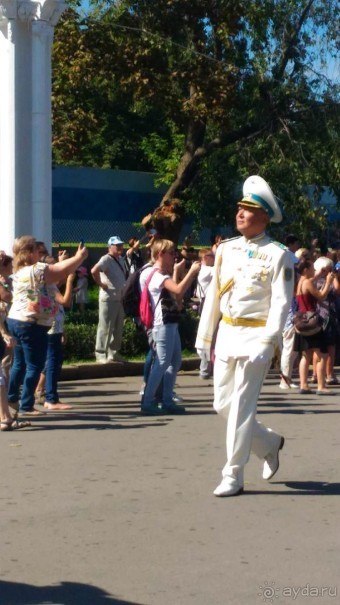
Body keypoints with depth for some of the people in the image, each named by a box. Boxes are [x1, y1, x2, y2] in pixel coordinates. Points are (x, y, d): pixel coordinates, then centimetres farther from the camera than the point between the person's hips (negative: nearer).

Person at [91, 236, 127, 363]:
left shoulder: (120, 259, 15)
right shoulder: (106, 259, -13)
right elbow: (94, 271, -29)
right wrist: (101, 284, -20)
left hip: (120, 298, 9)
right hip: (109, 299, -9)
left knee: (118, 328, 13)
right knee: (105, 328, -5)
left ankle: (114, 353, 22)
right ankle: (101, 355, -1)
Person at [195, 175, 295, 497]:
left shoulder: (278, 256, -8)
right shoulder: (226, 249, 9)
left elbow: (281, 303, -13)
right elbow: (213, 295, 13)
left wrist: (266, 344, -22)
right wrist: (204, 337, 12)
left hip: (255, 337, -7)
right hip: (226, 335, 7)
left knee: (240, 408, -6)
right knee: (223, 405, 11)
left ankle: (233, 477, 3)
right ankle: (269, 443, 33)